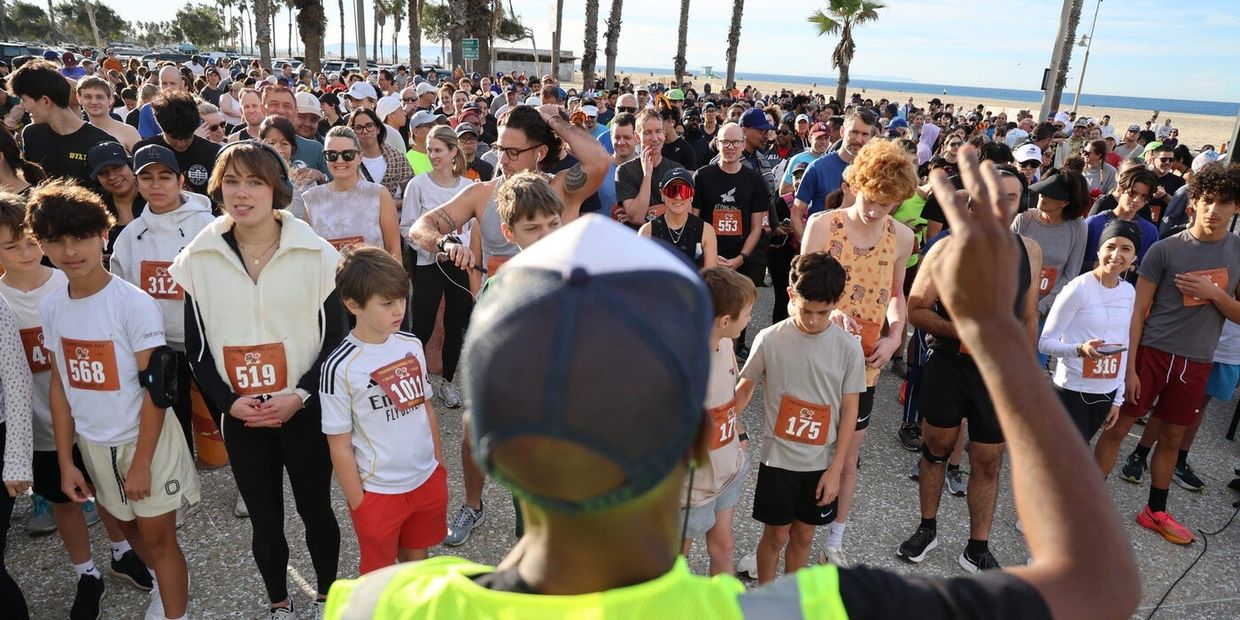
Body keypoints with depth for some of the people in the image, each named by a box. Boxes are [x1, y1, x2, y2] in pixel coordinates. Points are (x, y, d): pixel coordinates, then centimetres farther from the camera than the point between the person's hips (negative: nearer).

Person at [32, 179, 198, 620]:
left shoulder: (134, 303, -19)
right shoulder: (51, 307, -2)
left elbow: (156, 389, -17)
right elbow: (59, 386, 5)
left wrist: (142, 462, -15)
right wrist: (66, 461, 5)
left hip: (145, 438, -6)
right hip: (93, 444, 6)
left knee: (157, 534, 3)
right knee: (128, 524, 22)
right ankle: (168, 580, 47)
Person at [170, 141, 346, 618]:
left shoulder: (315, 254, -8)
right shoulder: (198, 260, -1)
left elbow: (336, 337, -4)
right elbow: (196, 347, 4)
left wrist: (298, 395, -15)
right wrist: (228, 401, -9)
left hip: (306, 412, -2)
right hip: (240, 417, 2)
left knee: (315, 508, 13)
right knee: (265, 519, 15)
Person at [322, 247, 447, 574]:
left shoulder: (411, 344, -4)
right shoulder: (340, 367, -20)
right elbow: (340, 446, -13)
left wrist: (439, 464, 12)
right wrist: (358, 504, -8)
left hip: (427, 479, 5)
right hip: (378, 491, -4)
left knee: (417, 557, 23)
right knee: (380, 575, 16)